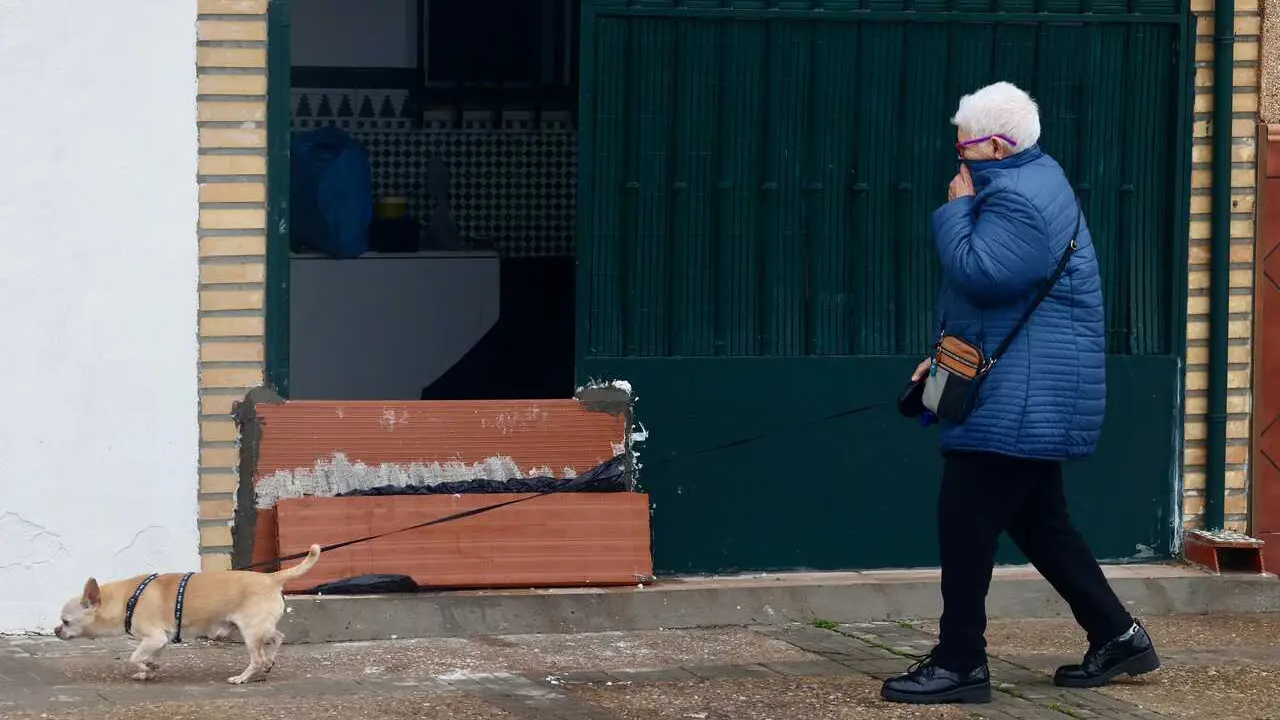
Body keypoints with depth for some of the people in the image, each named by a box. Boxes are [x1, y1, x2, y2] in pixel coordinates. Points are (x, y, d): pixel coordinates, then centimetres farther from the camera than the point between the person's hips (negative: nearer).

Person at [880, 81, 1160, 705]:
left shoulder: (1016, 198, -17)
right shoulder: (1033, 180, 18)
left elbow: (979, 275, -28)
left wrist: (957, 208, -13)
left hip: (1017, 396, -11)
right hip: (1033, 392, 11)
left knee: (966, 519, -7)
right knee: (1038, 519, 16)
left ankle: (960, 664, -4)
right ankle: (1116, 636, 20)